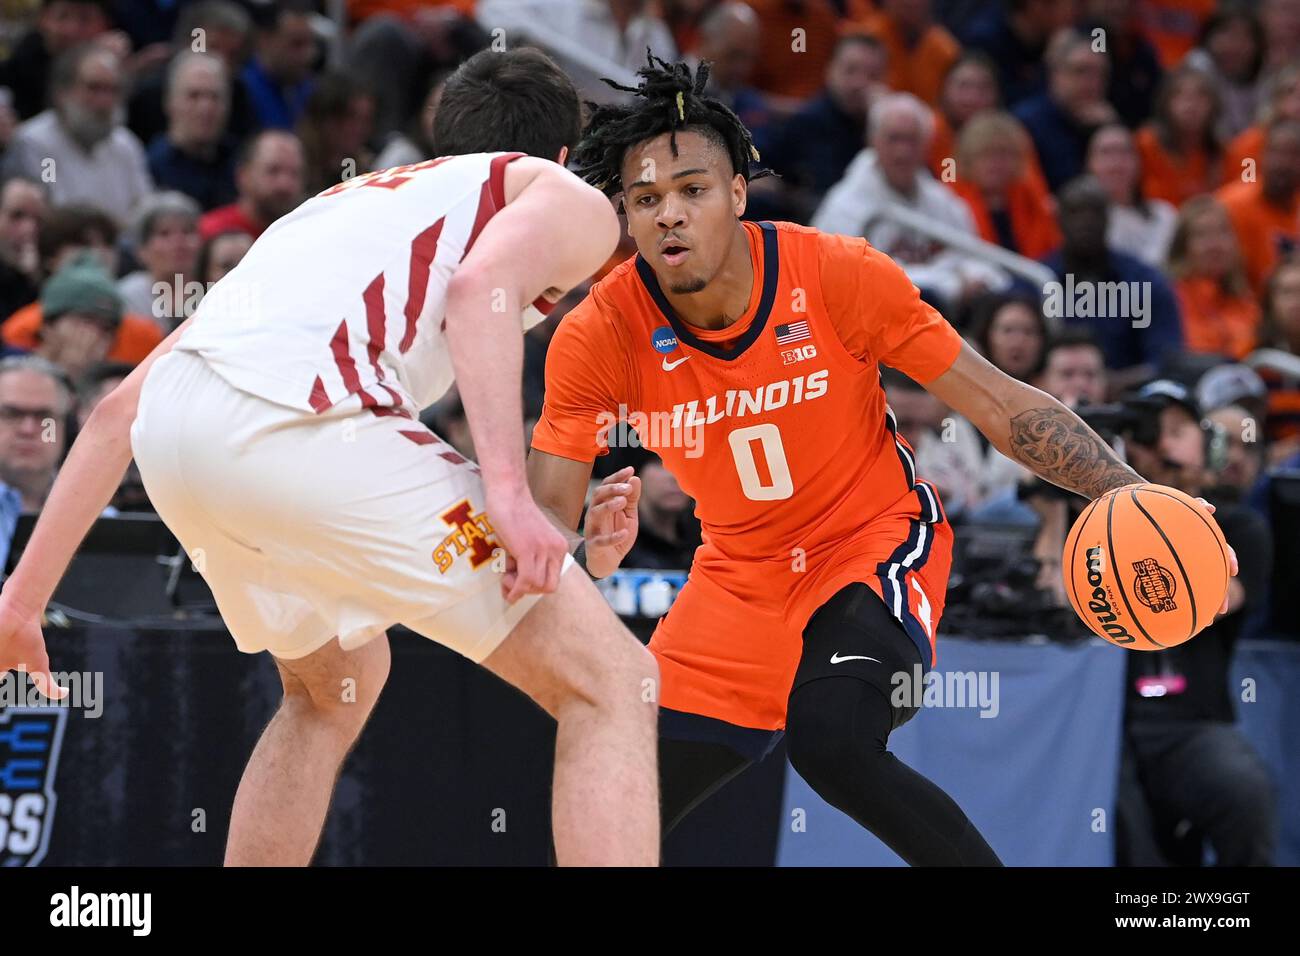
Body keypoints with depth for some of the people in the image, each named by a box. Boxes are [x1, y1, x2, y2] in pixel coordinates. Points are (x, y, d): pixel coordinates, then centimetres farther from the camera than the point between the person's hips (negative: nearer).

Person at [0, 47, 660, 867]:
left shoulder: (354, 199, 38)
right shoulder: (569, 200, 22)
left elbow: (122, 409, 33)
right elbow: (483, 283, -5)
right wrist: (506, 486, -15)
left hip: (172, 431, 7)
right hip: (304, 424, -7)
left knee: (334, 686, 33)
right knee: (610, 684, 2)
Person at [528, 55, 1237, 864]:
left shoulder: (839, 275, -21)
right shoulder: (599, 337, -17)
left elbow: (1001, 405, -14)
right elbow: (543, 516, -14)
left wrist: (1130, 495, -27)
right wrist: (589, 549, -39)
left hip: (876, 542, -4)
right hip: (741, 575, 4)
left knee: (831, 739, -32)